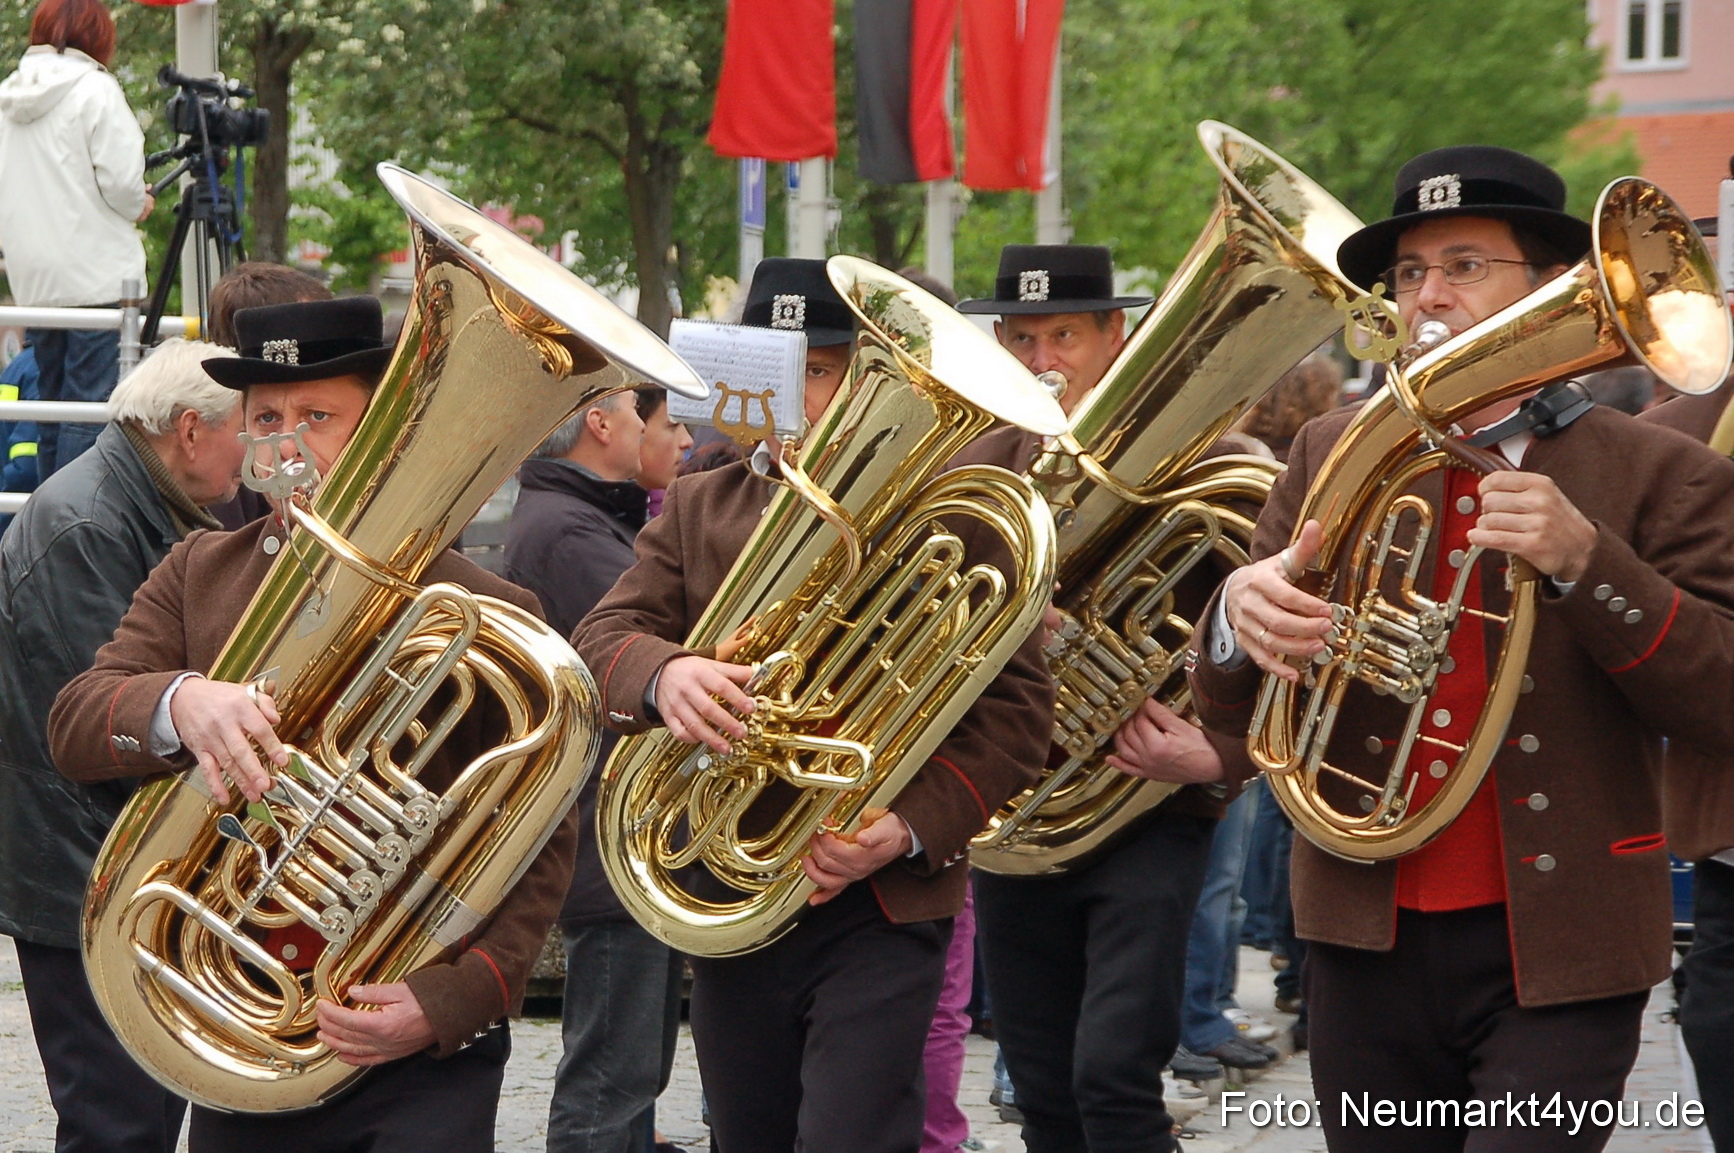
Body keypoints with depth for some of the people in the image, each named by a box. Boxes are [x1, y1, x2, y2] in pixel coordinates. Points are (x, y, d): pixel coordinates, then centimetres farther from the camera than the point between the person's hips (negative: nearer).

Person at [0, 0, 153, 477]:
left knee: (52, 403, 13)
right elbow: (120, 181, -14)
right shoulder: (95, 89, -7)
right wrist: (140, 206, 7)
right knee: (91, 405, -7)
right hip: (96, 275, -6)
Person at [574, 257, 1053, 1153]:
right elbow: (601, 639, -2)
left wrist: (911, 827, -20)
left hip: (880, 908, -4)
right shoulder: (696, 509, 10)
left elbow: (1018, 706, -6)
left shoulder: (952, 515, -2)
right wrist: (664, 676, -26)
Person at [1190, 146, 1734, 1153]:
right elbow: (1234, 711, 7)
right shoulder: (1332, 455, 7)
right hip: (1369, 945, 3)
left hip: (1558, 955, -3)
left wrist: (1584, 561, -22)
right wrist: (1242, 618, -17)